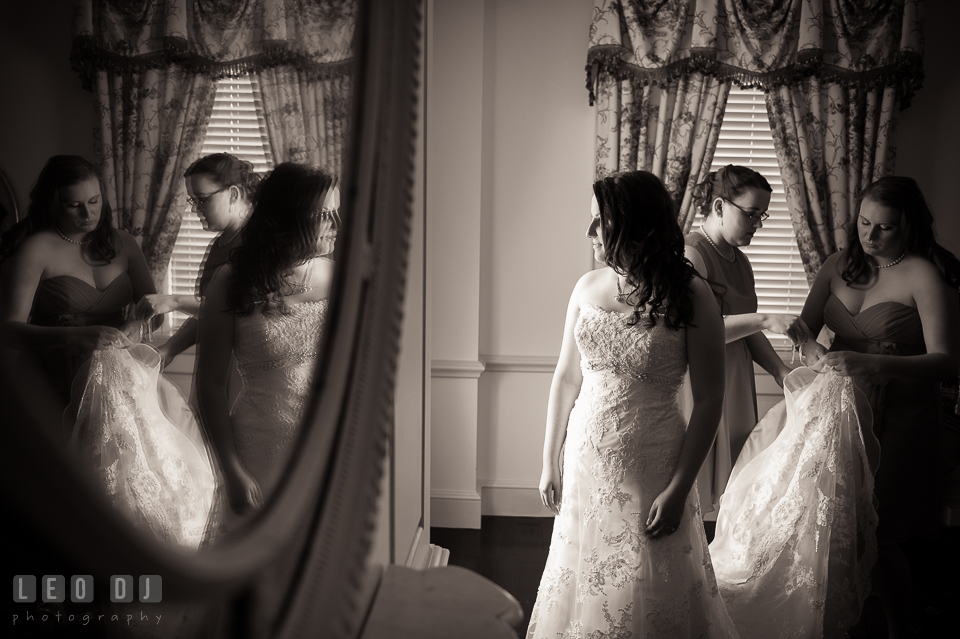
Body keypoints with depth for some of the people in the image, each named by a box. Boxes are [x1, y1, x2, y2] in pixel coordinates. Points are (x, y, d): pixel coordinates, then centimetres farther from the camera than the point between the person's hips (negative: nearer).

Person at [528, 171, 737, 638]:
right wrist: (548, 462, 9)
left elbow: (709, 400, -11)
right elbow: (566, 378, 9)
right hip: (584, 463, 4)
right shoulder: (587, 288, 2)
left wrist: (678, 489, -14)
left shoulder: (689, 296, -12)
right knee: (582, 586, 15)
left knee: (647, 597, 8)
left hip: (651, 470, -4)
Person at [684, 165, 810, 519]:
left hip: (734, 390, 9)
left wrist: (782, 372, 2)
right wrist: (765, 319, -28)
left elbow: (745, 330, 16)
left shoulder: (739, 261, 14)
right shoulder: (691, 254, -14)